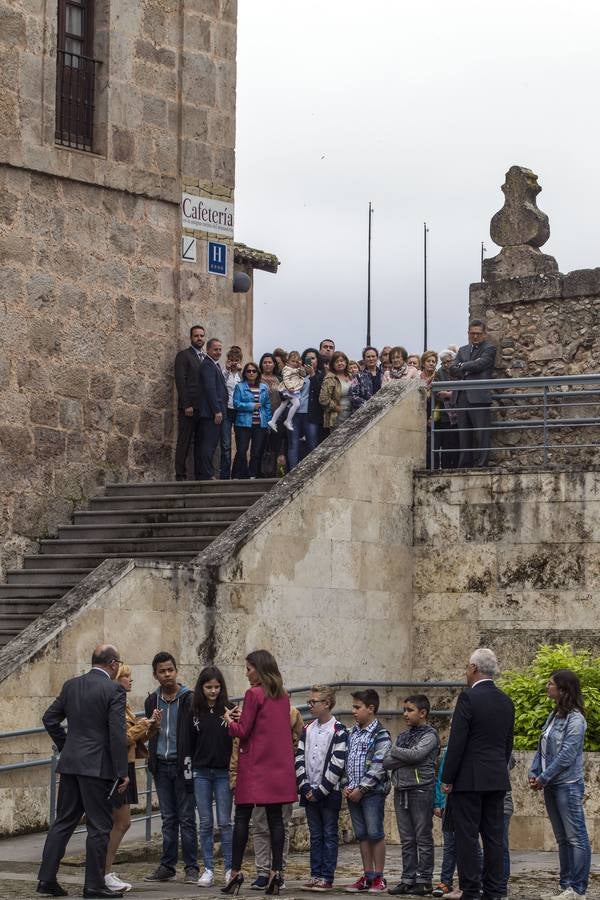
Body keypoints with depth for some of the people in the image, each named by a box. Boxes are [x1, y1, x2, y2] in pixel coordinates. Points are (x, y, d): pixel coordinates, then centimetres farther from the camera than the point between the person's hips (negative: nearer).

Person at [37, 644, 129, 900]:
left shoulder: (71, 685, 8)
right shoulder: (113, 690, -10)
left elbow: (49, 718, 12)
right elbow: (117, 734, -14)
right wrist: (122, 772, -11)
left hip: (70, 763, 6)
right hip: (98, 766, -6)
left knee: (63, 822, 12)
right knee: (99, 826, 1)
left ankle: (46, 878, 10)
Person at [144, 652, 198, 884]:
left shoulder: (189, 699, -5)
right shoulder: (152, 701, 10)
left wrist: (190, 762, -11)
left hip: (181, 765, -4)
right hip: (161, 766, 4)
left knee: (187, 819, -2)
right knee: (168, 819, 10)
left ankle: (191, 868, 2)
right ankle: (167, 867, 14)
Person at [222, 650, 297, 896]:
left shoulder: (254, 694, -9)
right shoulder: (283, 696, 11)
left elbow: (242, 731, -9)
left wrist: (229, 720, 10)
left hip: (255, 765, -6)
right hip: (279, 765, 6)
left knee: (242, 817, -1)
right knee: (275, 817, 4)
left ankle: (236, 871, -3)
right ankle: (276, 871, -1)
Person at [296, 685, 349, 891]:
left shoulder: (338, 731, -9)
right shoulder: (307, 730, 10)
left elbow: (337, 765, -14)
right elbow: (299, 760, 6)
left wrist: (320, 790, -14)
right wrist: (305, 787, -5)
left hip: (329, 793, -5)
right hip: (309, 793, 6)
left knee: (329, 835, 1)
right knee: (315, 836, 10)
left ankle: (327, 878, 2)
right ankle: (315, 874, 15)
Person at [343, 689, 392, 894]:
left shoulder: (380, 735, -8)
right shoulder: (352, 733, 13)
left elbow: (378, 767, -14)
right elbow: (346, 761, 16)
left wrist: (361, 789, -15)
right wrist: (346, 786, 3)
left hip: (372, 792, -7)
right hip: (353, 792, 7)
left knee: (375, 833, -5)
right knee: (362, 835, 9)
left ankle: (379, 878, 0)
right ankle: (367, 876, 14)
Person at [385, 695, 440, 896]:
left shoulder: (429, 735, -3)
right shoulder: (403, 736, 16)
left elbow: (415, 755, -20)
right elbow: (387, 762, 7)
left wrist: (395, 751, -4)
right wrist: (406, 758, -9)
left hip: (421, 790, -7)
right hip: (401, 791, 7)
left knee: (423, 839, -2)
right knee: (407, 840, 8)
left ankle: (424, 881, 0)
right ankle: (408, 879, 11)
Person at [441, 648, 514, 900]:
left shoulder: (468, 698, -12)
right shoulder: (506, 702, 10)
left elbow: (457, 742, -14)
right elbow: (508, 744, 15)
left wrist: (447, 779, -8)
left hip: (469, 780, -7)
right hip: (497, 780, 7)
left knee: (467, 837, -3)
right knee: (493, 836, 8)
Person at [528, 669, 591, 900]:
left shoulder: (575, 719, -12)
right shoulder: (553, 716, 13)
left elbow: (567, 755, -17)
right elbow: (542, 748, 15)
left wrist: (544, 778, -13)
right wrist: (534, 773, 2)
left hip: (568, 785, -9)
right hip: (551, 786, 9)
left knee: (576, 837, -6)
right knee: (562, 839, 12)